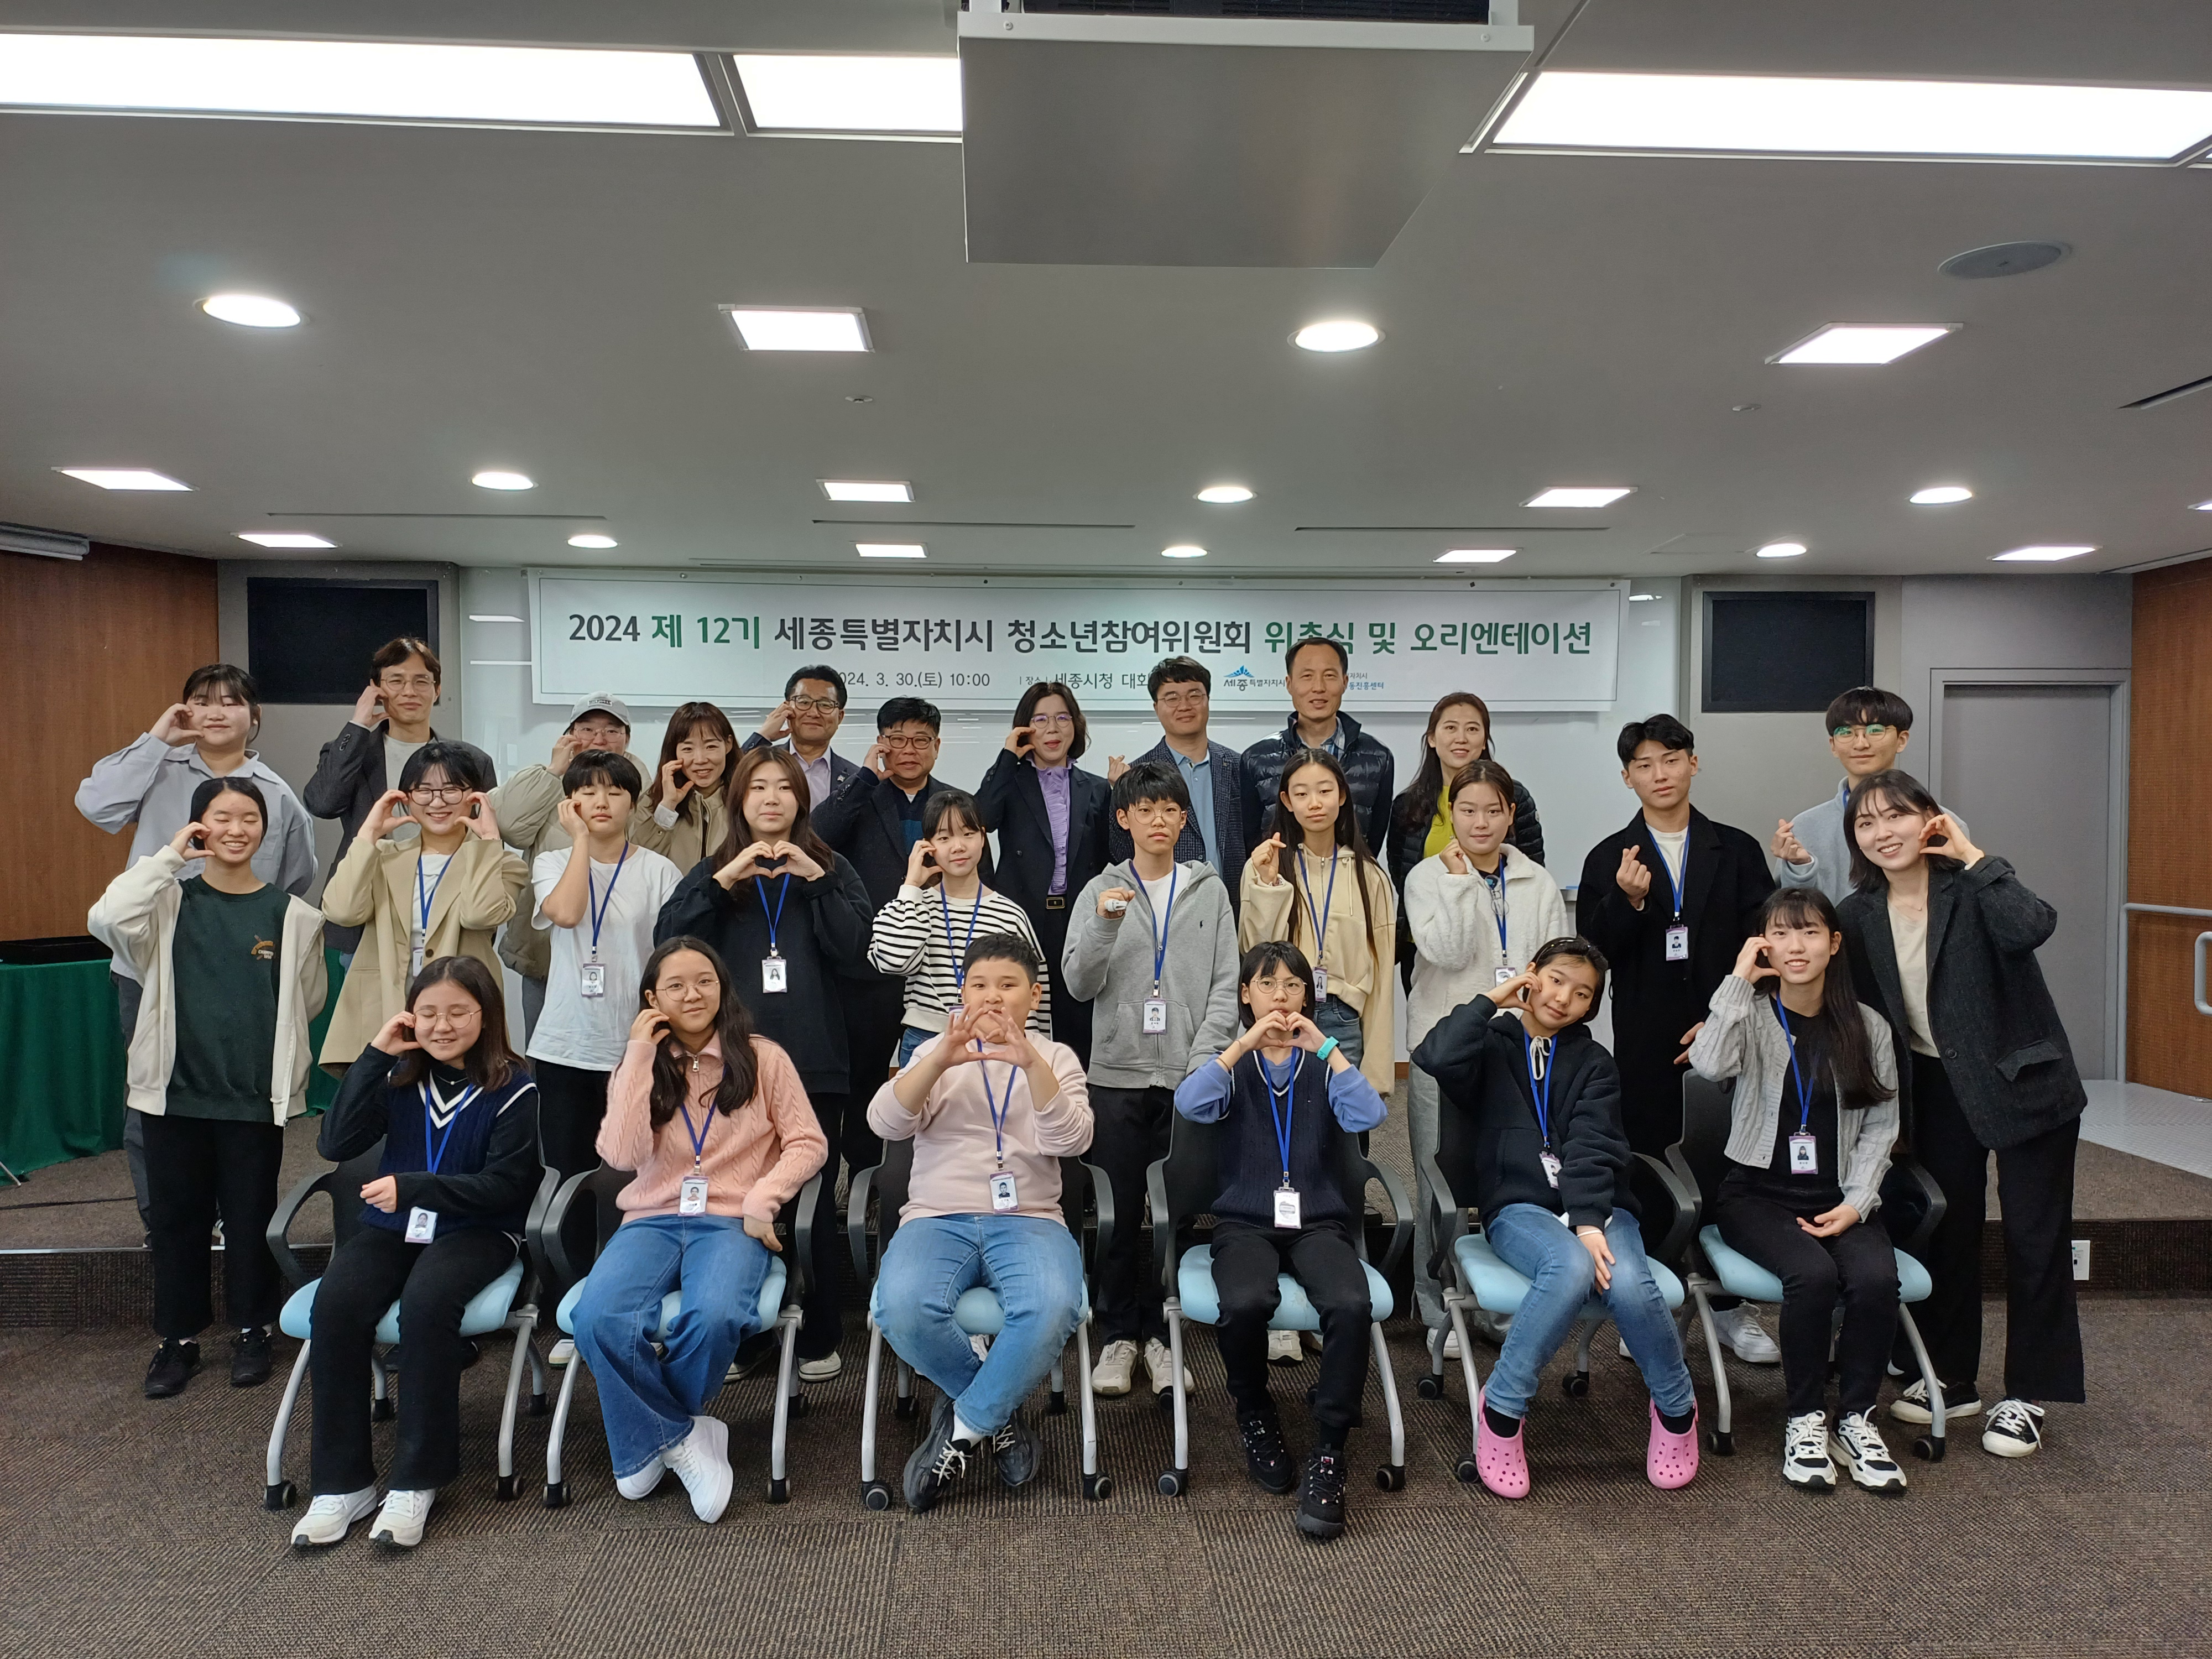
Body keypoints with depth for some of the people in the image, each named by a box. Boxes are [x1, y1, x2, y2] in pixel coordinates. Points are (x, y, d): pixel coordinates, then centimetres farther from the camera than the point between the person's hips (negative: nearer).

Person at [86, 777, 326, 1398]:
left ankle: (251, 1331, 26)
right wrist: (168, 856, -14)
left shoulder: (291, 914, -2)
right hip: (176, 1090, 1)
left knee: (250, 1219, 10)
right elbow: (106, 920, -21)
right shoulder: (171, 901, 0)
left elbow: (307, 1003, 5)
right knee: (176, 1217, 11)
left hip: (256, 1096, -1)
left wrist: (253, 1036, 5)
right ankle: (179, 1337, 26)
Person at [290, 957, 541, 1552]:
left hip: (475, 1231, -4)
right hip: (391, 1226, 4)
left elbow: (505, 1185, -10)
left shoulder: (512, 1088, -6)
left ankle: (415, 1480, -19)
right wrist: (374, 1055, -10)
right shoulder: (400, 1076, 7)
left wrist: (412, 1186, -19)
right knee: (336, 1303, -26)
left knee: (426, 1303, -34)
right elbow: (335, 1144, -5)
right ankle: (343, 1482, -13)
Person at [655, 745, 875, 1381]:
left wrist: (816, 880, -12)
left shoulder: (831, 871, 10)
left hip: (815, 1064, -1)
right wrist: (723, 882, -13)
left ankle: (820, 1339, 15)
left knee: (814, 1201, 2)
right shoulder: (712, 872, 14)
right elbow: (669, 940, -4)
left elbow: (857, 955, -5)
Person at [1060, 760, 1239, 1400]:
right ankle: (1117, 1336, 16)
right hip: (1118, 1073, 0)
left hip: (1189, 1075, 0)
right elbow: (1078, 986, -2)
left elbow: (1225, 986, 3)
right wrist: (1104, 925, -17)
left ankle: (1160, 1334, 16)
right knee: (1119, 1209, 4)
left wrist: (1203, 1062, -8)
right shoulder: (1101, 891, 6)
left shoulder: (1209, 890, 7)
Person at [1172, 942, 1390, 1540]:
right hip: (1245, 1220, 0)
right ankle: (1255, 1416, -1)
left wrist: (1326, 1047, -12)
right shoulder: (1234, 1062, 11)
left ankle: (1329, 1455, -15)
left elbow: (1368, 1116, -8)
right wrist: (1245, 1044, -16)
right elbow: (1189, 1103, -12)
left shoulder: (1323, 1063, 13)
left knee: (1350, 1305, -31)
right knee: (1246, 1303, -32)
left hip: (1319, 1220, 1)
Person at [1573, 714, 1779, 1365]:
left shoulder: (1737, 851, 7)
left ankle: (1729, 1306, 21)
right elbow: (1593, 957, -3)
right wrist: (1628, 902, -19)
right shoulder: (1609, 859, 4)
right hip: (1645, 1044, -1)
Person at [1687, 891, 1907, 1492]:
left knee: (1876, 1277, -27)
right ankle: (1805, 1420, -10)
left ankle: (1856, 1418, -6)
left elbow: (1881, 1124, 6)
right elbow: (1708, 1064, -23)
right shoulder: (1752, 1016, 0)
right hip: (1758, 1194, -2)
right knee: (1813, 1273, -30)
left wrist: (1854, 1203, -7)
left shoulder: (1867, 1027, 8)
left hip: (1838, 1199, 3)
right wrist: (1740, 979, -17)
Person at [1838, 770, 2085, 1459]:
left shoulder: (1970, 889, -17)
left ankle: (2027, 1397, 17)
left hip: (2023, 1083, -5)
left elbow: (2030, 928, -38)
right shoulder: (1860, 916, -3)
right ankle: (1952, 1378, 28)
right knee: (1947, 1231, 13)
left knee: (2034, 1238, 3)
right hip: (1938, 1087, 5)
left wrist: (1973, 857, -27)